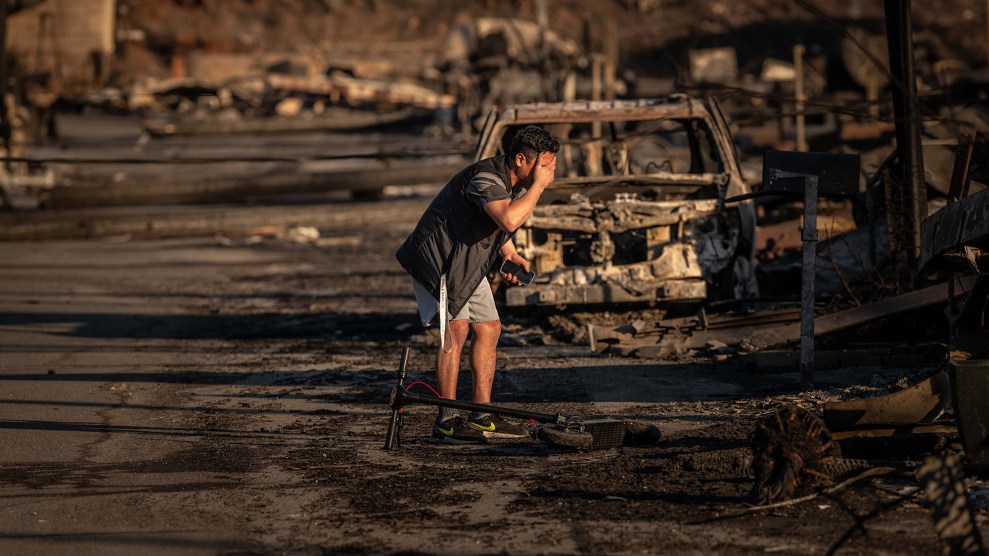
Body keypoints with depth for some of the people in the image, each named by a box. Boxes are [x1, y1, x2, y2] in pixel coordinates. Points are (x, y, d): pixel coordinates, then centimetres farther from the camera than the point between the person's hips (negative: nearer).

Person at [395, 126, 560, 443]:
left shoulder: (516, 183, 6)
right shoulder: (486, 178, -26)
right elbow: (509, 219, -44)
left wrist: (510, 253, 8)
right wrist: (538, 186, -31)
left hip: (468, 263, 10)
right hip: (437, 257, -10)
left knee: (489, 329, 5)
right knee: (455, 328, -20)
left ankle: (481, 417, 11)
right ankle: (446, 422, -19)